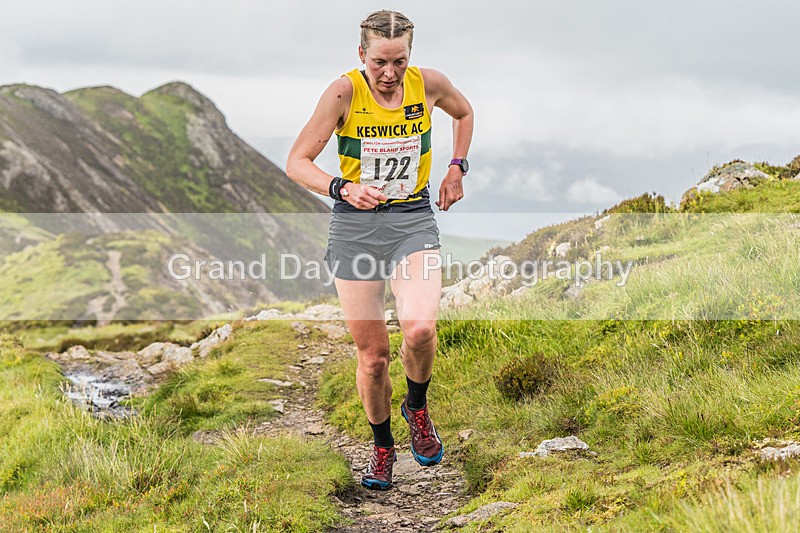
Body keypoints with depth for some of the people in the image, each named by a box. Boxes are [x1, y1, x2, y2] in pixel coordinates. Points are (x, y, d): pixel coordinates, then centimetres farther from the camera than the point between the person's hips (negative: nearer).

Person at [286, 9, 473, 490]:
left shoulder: (429, 84, -5)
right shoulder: (345, 92, -12)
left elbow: (464, 112, 19)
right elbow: (297, 162, -12)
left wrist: (457, 169, 9)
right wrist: (343, 188, -28)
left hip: (414, 220, 1)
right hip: (356, 225, -1)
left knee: (420, 329, -24)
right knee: (372, 353, 2)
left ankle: (417, 407, 8)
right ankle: (382, 447, 27)